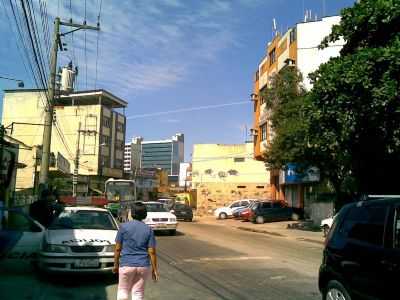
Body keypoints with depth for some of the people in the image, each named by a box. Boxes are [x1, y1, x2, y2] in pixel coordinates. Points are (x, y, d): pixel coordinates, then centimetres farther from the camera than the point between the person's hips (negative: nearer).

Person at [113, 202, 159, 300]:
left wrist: (116, 264, 7)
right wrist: (154, 269, 3)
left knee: (123, 291, 14)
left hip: (126, 265, -1)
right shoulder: (149, 229, -1)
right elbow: (152, 252, -4)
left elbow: (118, 248, -4)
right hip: (143, 266, 2)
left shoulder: (124, 227, -5)